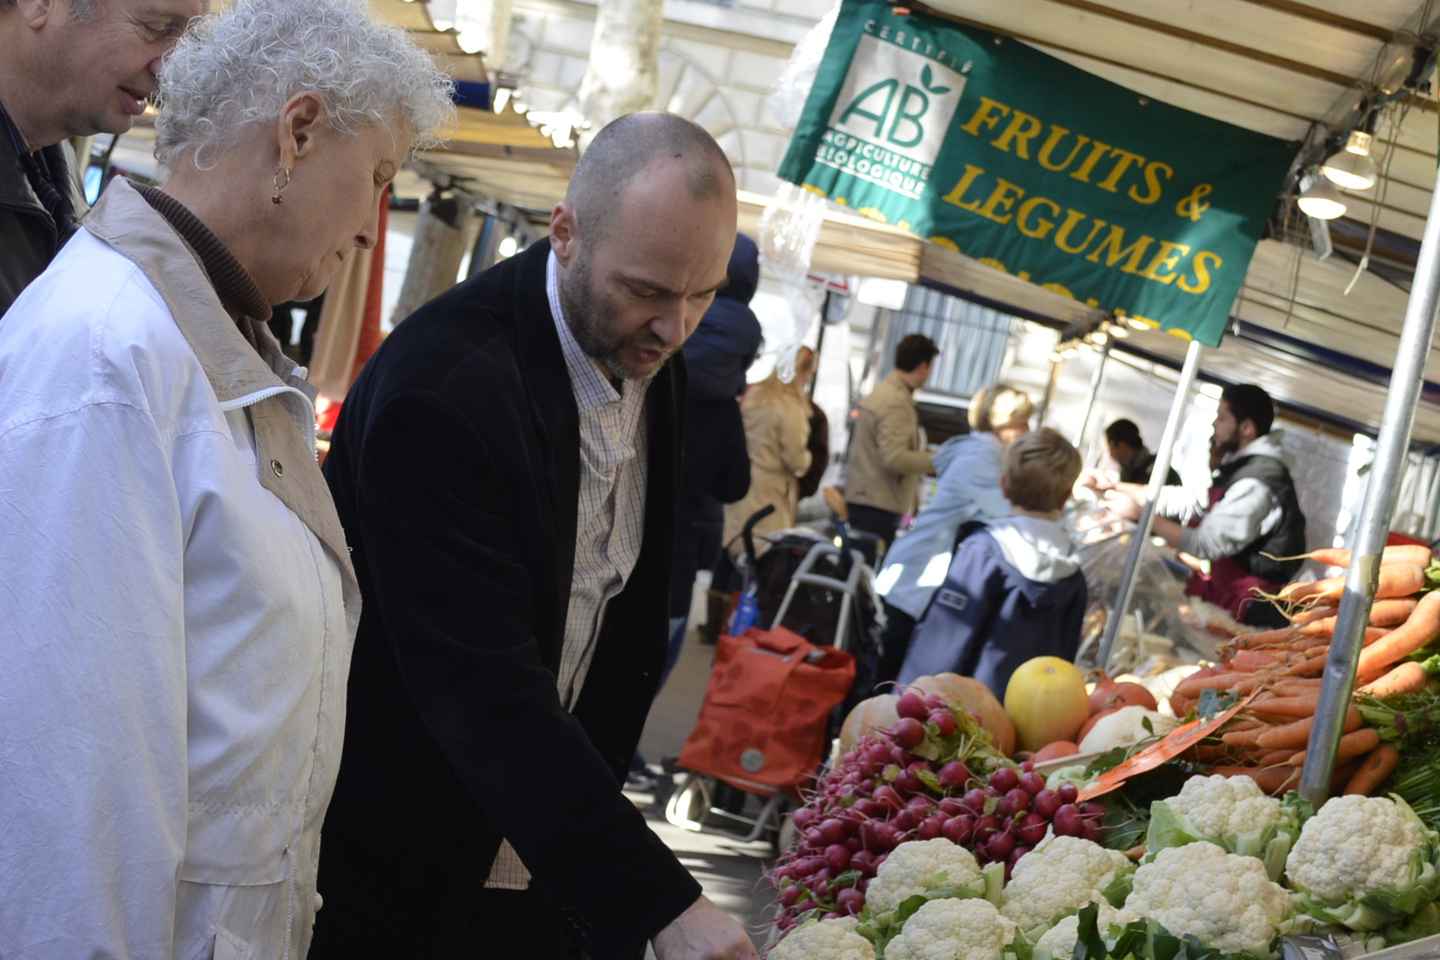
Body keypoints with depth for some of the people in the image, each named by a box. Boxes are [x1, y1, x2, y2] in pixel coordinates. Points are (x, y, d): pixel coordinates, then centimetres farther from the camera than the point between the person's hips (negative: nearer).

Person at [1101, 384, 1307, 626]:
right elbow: (1192, 503, 16)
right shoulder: (1243, 470, 14)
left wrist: (1140, 514, -16)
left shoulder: (1256, 484, -19)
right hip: (1227, 590, 9)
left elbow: (1205, 544, -23)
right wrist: (1116, 486, 9)